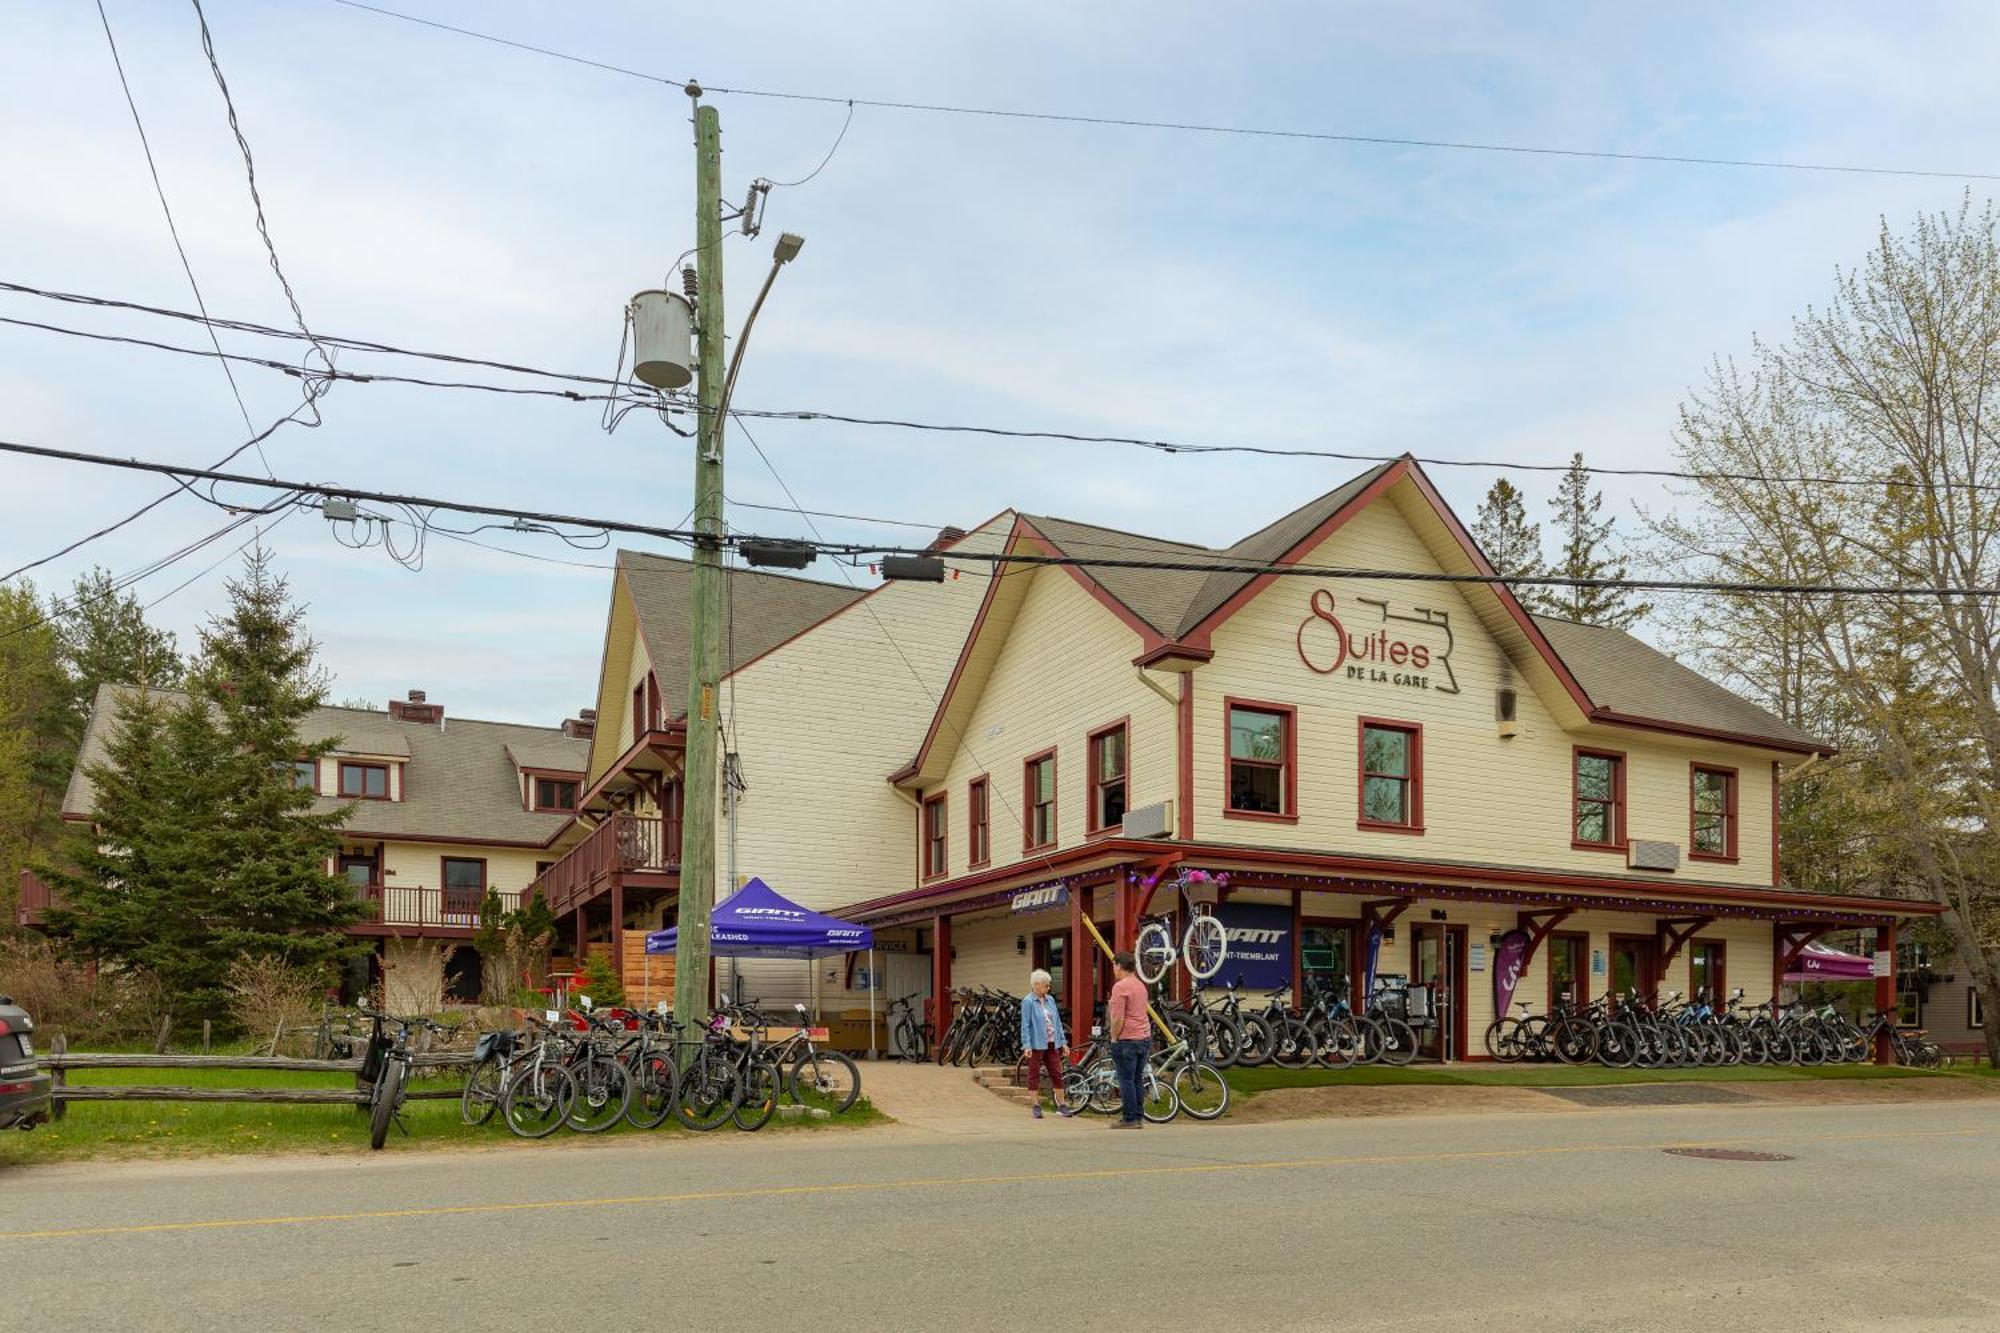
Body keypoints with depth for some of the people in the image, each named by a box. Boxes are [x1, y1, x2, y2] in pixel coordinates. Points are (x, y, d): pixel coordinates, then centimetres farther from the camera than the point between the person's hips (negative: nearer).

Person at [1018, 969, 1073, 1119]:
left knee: (1057, 1074, 7)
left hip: (1052, 1044, 6)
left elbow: (1058, 1022, 13)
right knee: (1034, 1075, 3)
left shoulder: (1050, 1000, 9)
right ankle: (1037, 1106, 10)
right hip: (1036, 1045, -6)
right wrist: (1027, 1045, -18)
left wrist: (1063, 1042, 10)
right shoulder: (1028, 1001, -8)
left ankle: (1061, 1105, 14)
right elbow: (1025, 1025, -11)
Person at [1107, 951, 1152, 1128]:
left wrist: (1114, 1038, -8)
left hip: (1127, 1039, -9)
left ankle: (1129, 1119, -3)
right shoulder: (1140, 984, 15)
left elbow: (1117, 1018, -19)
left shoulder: (1120, 986, -14)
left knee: (1126, 1080, -4)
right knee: (1138, 1079, 11)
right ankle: (1138, 1117, 13)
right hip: (1145, 1038, 9)